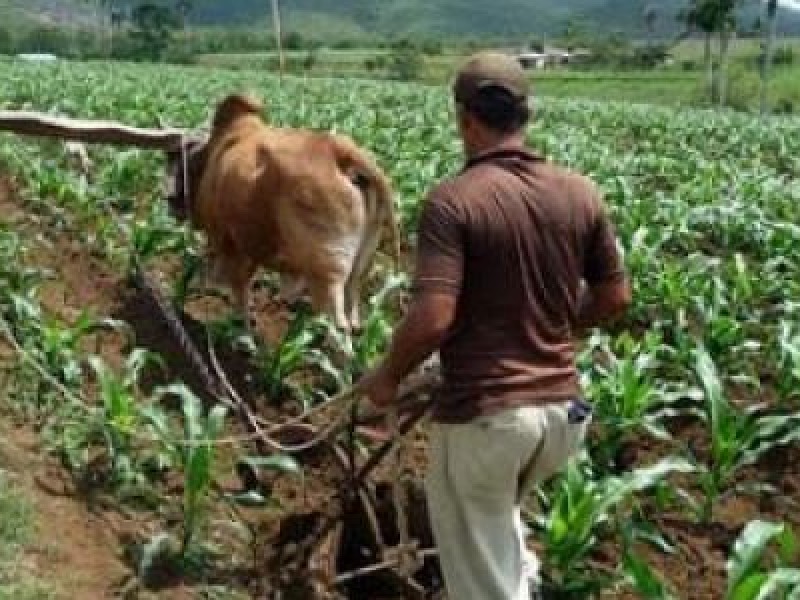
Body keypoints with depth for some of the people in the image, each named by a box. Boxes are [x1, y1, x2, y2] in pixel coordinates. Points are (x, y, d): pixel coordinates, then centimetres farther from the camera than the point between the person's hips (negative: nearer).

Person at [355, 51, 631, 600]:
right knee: (499, 509, 36)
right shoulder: (582, 194, -1)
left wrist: (387, 377, -4)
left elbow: (432, 320, -22)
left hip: (483, 412, -5)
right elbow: (615, 298, 7)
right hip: (563, 405, 5)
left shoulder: (453, 200, -17)